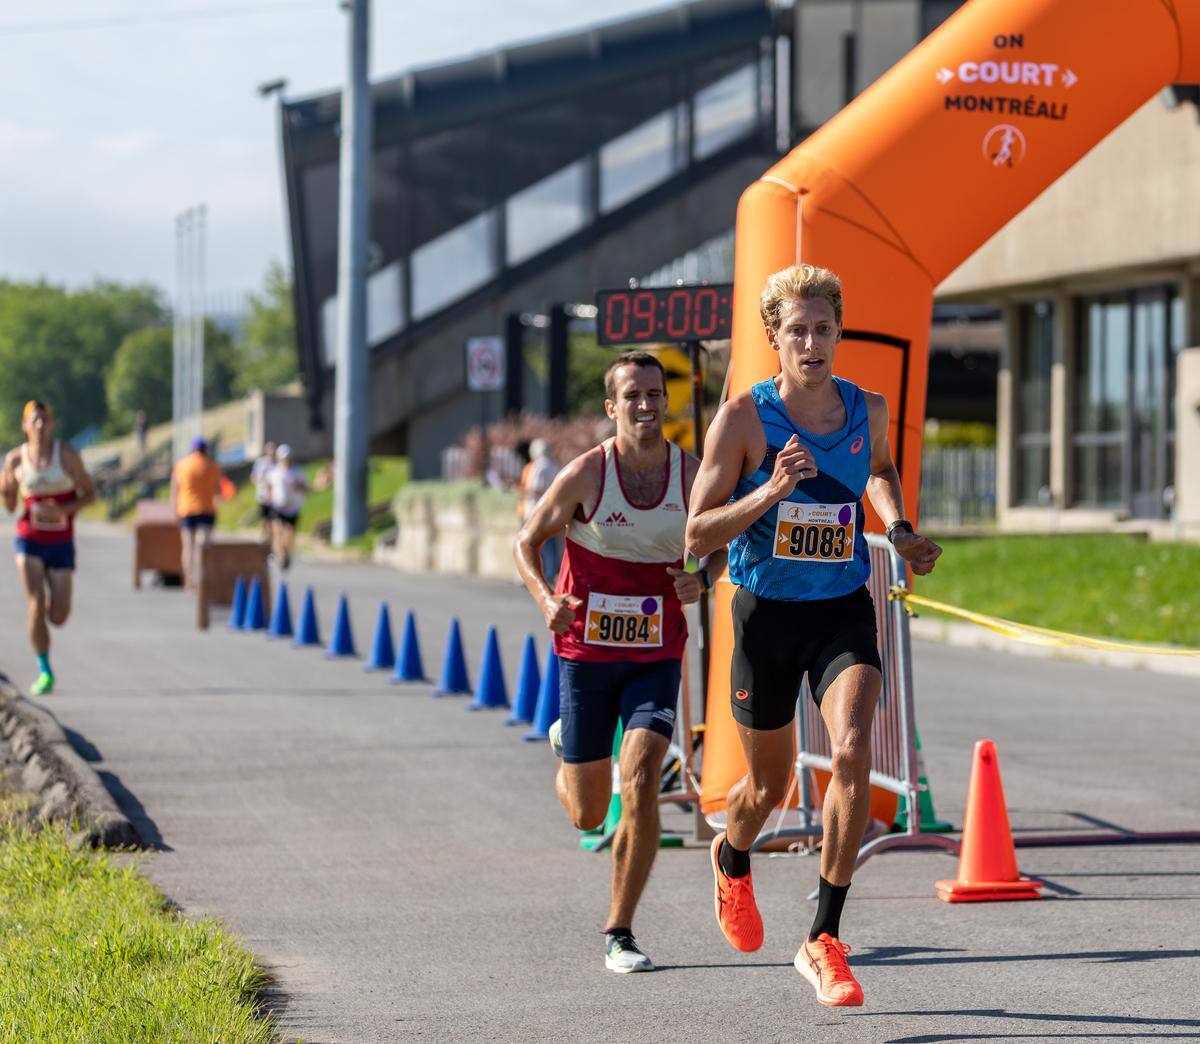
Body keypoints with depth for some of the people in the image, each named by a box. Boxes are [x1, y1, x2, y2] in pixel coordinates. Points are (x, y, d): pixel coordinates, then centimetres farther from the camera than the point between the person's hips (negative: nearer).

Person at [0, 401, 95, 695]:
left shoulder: (67, 454, -7)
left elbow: (89, 494, -2)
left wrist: (62, 510, -18)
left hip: (61, 543, 0)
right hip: (29, 541, 0)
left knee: (58, 617, 0)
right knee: (36, 607, -15)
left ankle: (52, 602, 38)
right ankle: (44, 672, -2)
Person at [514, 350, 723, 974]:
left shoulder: (691, 476, -6)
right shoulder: (585, 475, -11)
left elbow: (722, 543, 11)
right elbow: (527, 541, 0)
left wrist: (701, 579, -12)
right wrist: (547, 600, -19)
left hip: (656, 656, 1)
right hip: (586, 651, -1)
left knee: (640, 785, -19)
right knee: (587, 815, 8)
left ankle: (619, 934, -5)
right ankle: (563, 747, 47)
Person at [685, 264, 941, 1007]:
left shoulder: (869, 410, 0)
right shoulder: (745, 418, -11)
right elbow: (698, 535, -12)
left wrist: (897, 529, 8)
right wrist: (772, 490, -26)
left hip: (844, 611, 2)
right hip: (767, 611, -2)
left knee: (854, 751, -22)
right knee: (770, 783, 12)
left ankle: (825, 940, -14)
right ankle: (732, 860, 51)